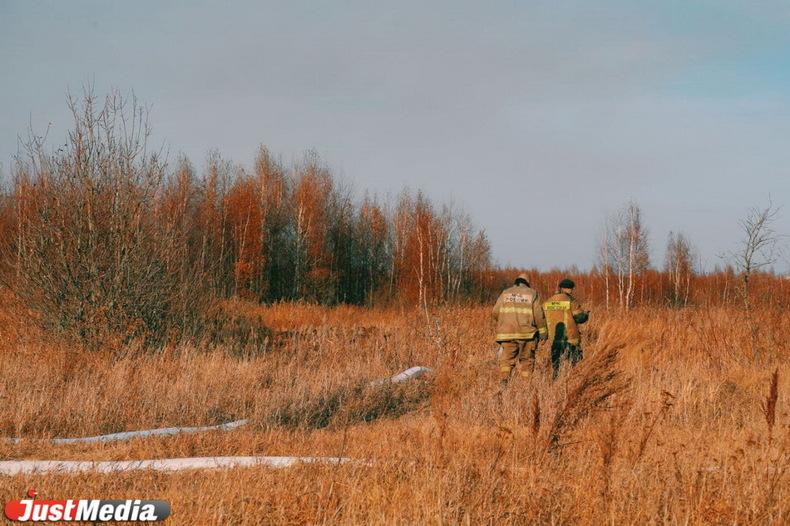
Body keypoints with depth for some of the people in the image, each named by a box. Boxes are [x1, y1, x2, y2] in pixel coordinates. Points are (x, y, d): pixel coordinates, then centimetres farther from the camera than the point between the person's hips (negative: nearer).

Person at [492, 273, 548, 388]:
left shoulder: (506, 293, 11)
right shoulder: (532, 293, 7)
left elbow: (496, 312, 6)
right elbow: (538, 314, 0)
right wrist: (543, 332, 7)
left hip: (506, 333, 1)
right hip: (526, 333, -1)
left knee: (506, 360, 1)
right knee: (527, 360, 10)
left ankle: (503, 380, -21)